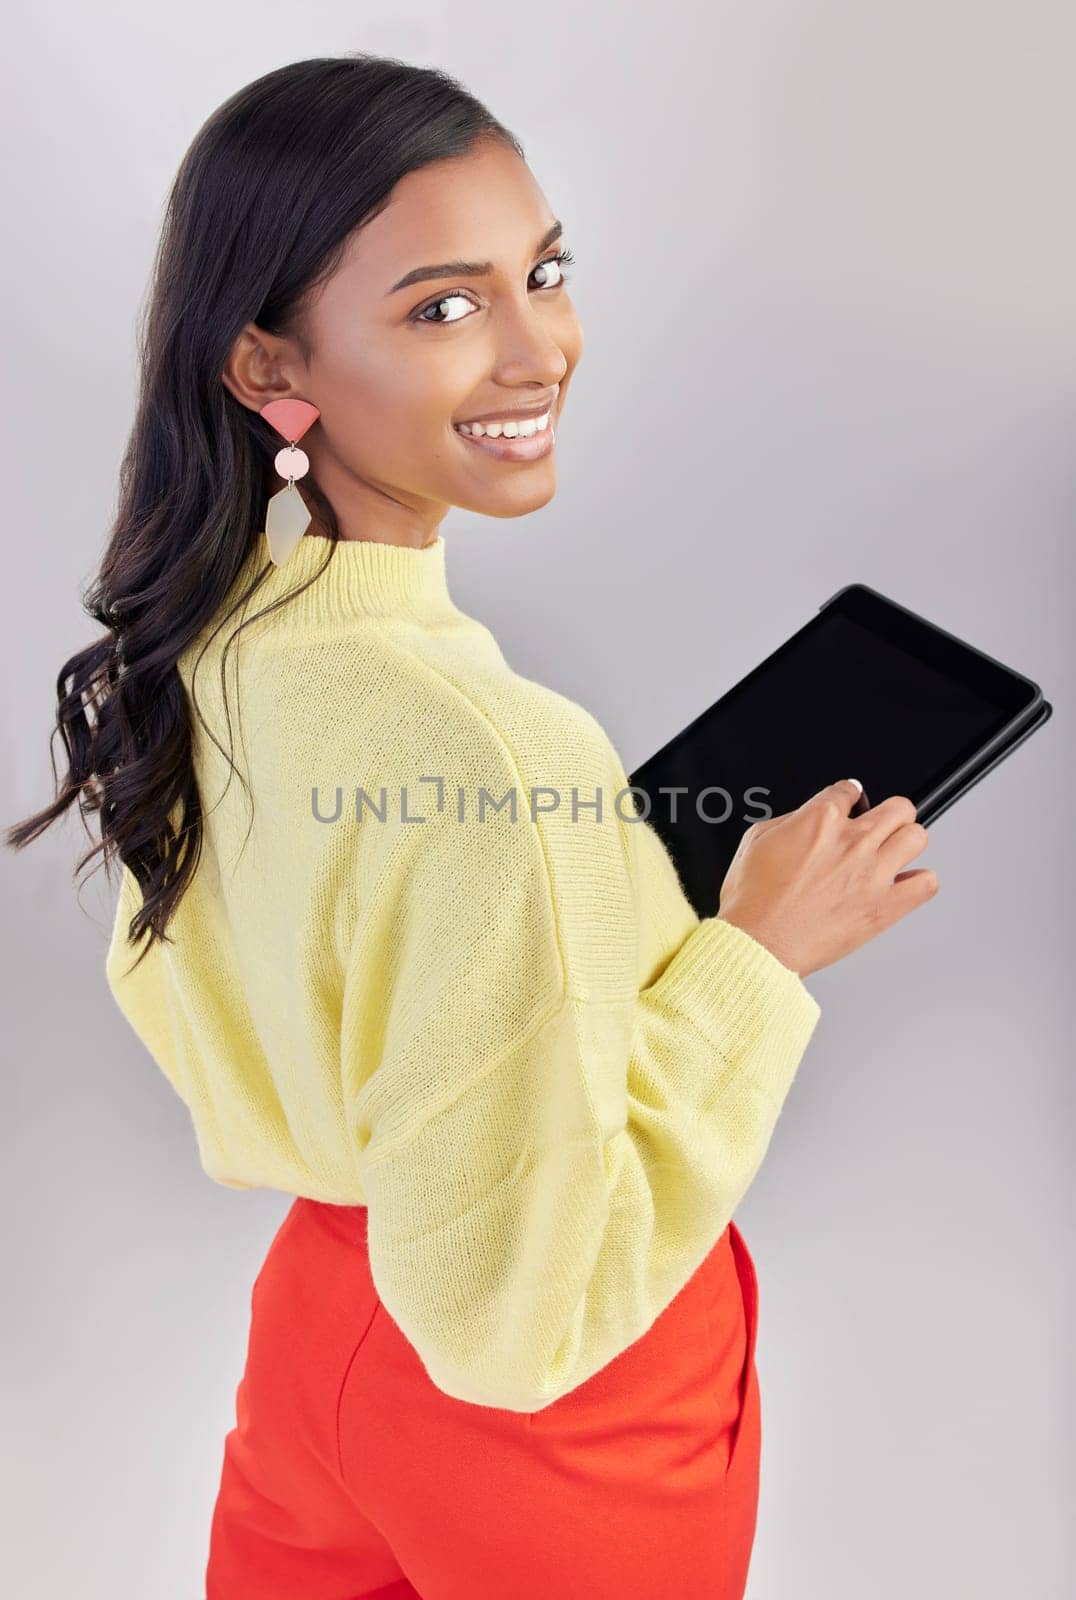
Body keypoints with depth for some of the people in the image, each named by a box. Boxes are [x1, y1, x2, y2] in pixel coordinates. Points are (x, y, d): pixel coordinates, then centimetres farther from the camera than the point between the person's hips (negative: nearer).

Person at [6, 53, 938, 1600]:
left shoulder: (206, 643, -8)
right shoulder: (492, 758, -35)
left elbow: (167, 994, 5)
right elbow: (516, 1308, -29)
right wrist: (760, 950, -23)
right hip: (553, 1419, -5)